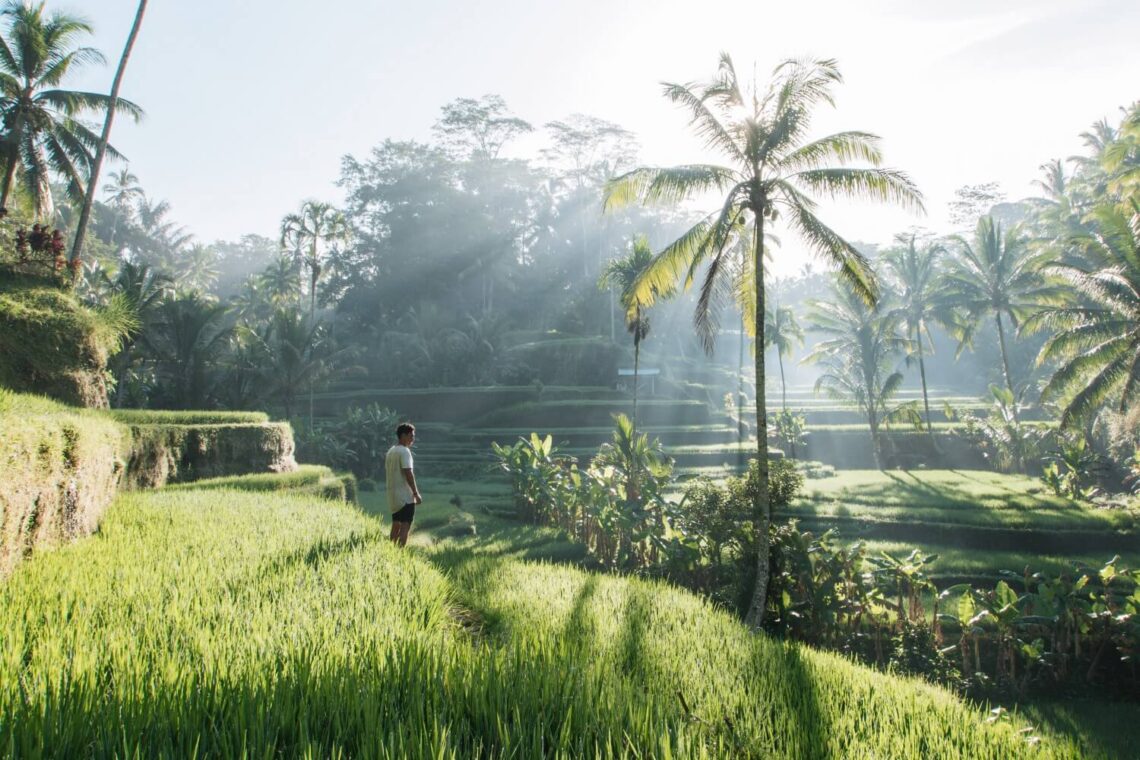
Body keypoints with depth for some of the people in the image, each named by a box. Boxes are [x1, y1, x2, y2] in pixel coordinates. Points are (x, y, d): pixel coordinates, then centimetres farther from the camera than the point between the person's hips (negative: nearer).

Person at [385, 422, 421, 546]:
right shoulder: (404, 451, -14)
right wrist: (416, 493, -16)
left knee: (396, 526, 15)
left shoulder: (390, 451, 14)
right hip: (406, 496, -9)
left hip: (393, 496, 9)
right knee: (405, 526, -7)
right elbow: (408, 474, -19)